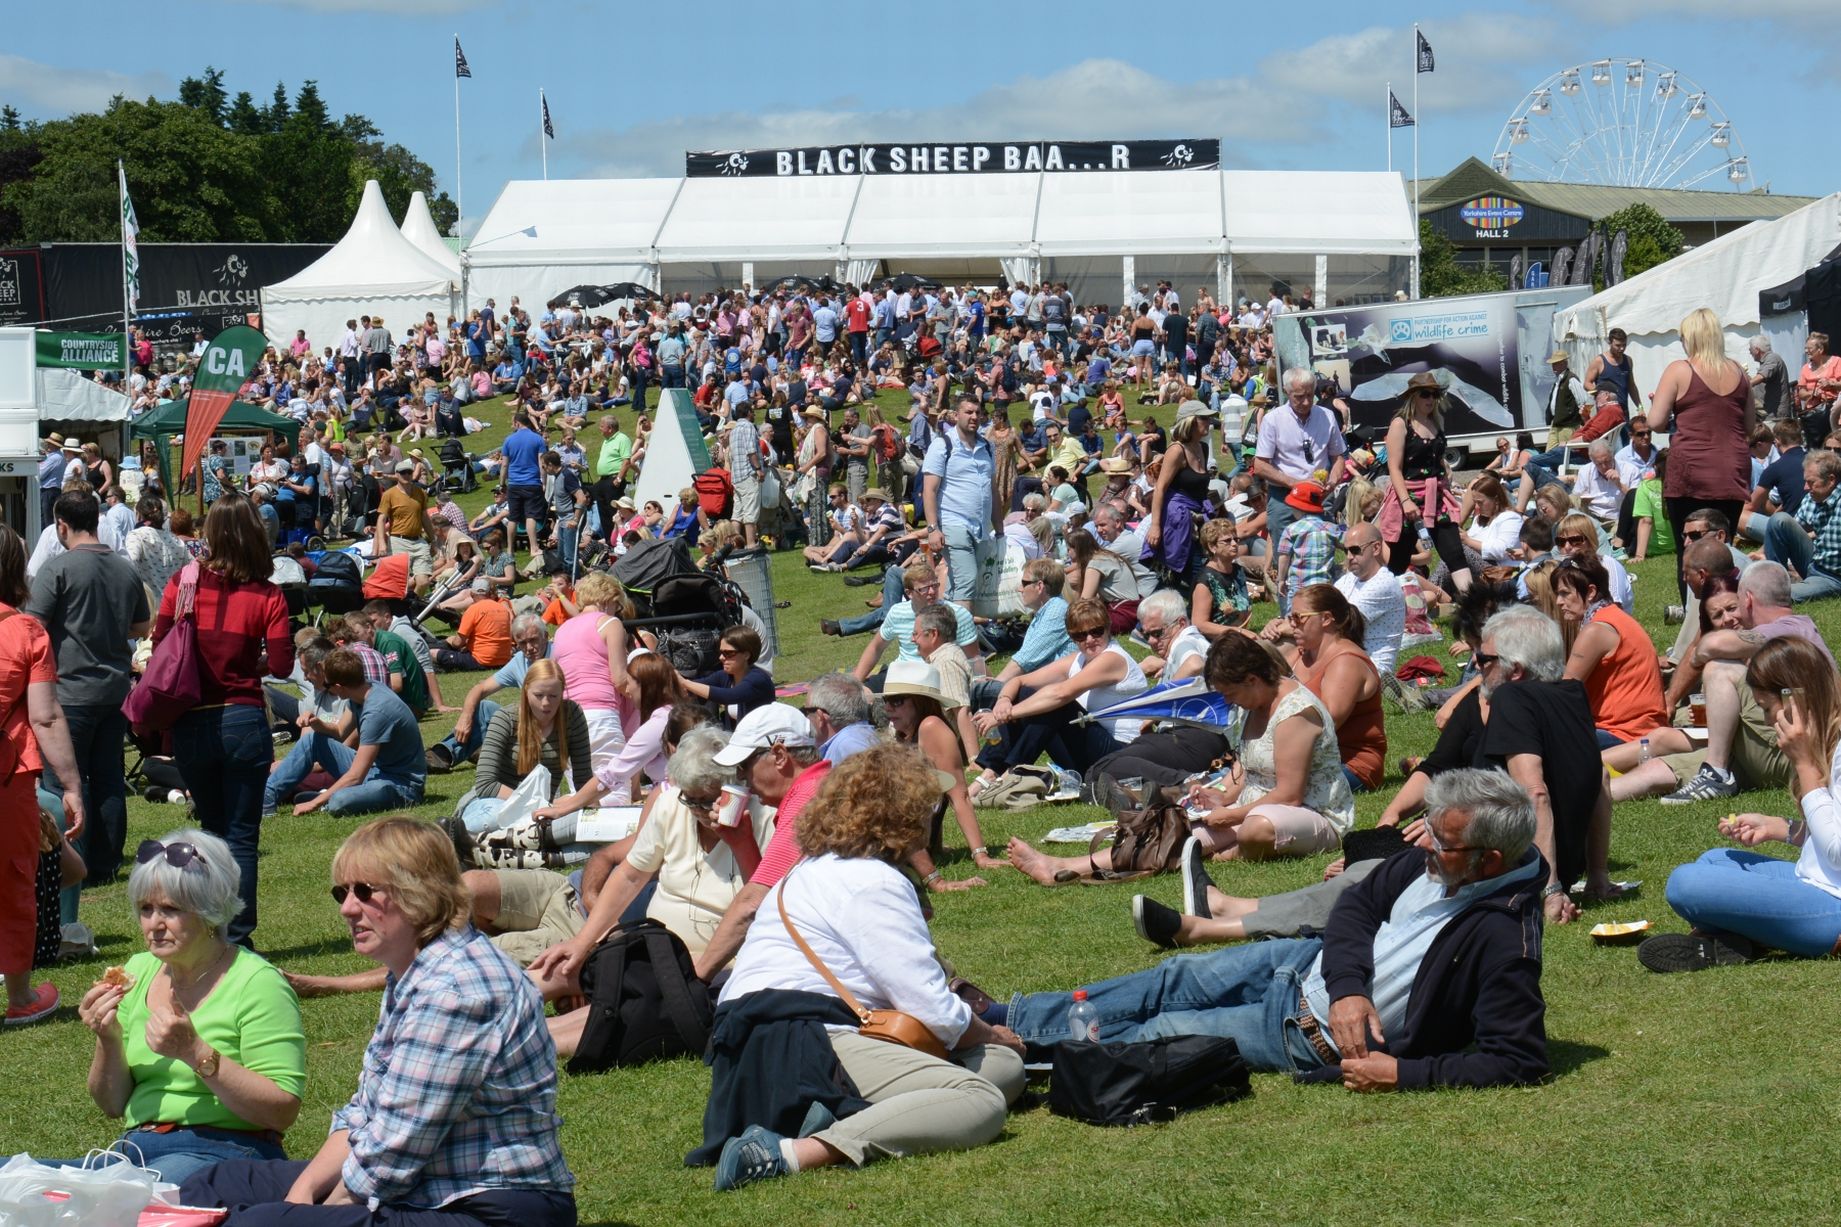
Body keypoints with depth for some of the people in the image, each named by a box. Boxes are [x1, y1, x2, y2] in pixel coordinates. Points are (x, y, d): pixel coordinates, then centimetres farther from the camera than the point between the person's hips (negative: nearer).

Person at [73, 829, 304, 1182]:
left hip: (223, 1153, -6)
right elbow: (113, 1106, 16)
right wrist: (108, 1041, -4)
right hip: (135, 1150, 6)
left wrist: (195, 1052, -20)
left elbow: (283, 1112, -13)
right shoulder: (139, 971, 13)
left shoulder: (256, 982, -6)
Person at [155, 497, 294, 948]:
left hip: (190, 723, 2)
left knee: (214, 830, 20)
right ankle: (236, 939, 3)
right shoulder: (267, 596, -7)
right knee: (242, 837, 6)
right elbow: (282, 664, -8)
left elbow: (159, 648, -3)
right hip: (243, 721, -2)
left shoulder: (182, 584, -3)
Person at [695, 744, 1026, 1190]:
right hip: (803, 1049, -10)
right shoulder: (875, 883, -6)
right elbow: (937, 1014, -9)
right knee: (983, 1101, -24)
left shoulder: (813, 870, 26)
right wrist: (993, 1035, 12)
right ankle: (795, 1152, -36)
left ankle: (843, 1119, -17)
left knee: (1005, 1067, 6)